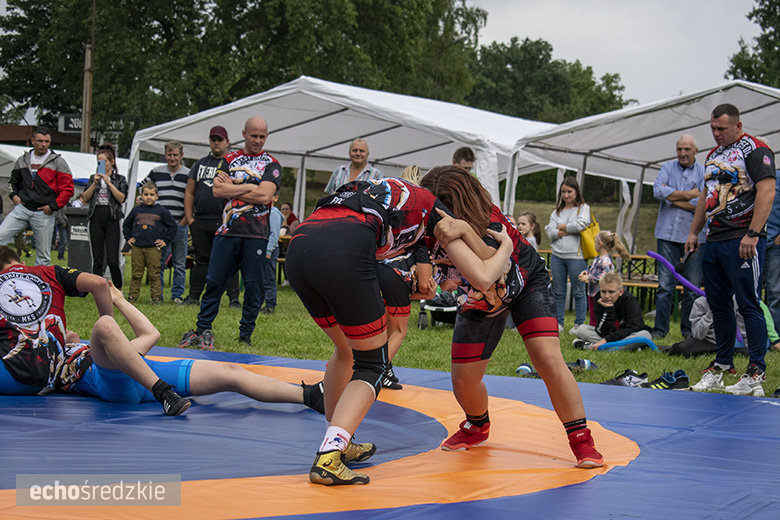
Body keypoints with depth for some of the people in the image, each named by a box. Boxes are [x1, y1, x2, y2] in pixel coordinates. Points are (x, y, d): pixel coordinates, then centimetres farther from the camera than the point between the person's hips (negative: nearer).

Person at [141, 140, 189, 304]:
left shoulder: (189, 175, 3)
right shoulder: (156, 172, 9)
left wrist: (184, 221, -5)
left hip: (179, 225, -1)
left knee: (180, 264, 4)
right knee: (158, 262, 3)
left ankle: (177, 295, 11)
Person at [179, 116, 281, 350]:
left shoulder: (272, 165, 6)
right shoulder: (229, 160, 14)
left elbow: (264, 195, -10)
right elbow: (217, 189, -2)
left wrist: (231, 187, -3)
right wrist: (250, 187, -7)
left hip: (256, 234, -2)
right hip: (227, 231, 2)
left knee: (253, 287, 0)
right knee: (214, 282, 1)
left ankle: (245, 336, 10)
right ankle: (202, 330, 12)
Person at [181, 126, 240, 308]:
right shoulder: (200, 164, 17)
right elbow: (189, 192, 17)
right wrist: (189, 218, 7)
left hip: (224, 222, -4)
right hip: (200, 221, 4)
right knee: (201, 259, 10)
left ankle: (234, 298, -4)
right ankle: (193, 296, 14)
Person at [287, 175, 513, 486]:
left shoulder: (382, 191, 38)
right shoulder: (433, 207, 21)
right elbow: (482, 276, 17)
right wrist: (506, 247, 35)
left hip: (298, 249, 7)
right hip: (343, 255, -7)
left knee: (347, 350, 28)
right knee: (372, 365, 8)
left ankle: (337, 445, 36)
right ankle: (328, 460, -10)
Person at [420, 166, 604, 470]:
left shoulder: (491, 224, -38)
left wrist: (465, 231, -69)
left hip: (527, 283, -4)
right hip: (480, 302, 4)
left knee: (548, 359, -21)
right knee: (463, 379, -2)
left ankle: (581, 440, -6)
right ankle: (477, 426, 33)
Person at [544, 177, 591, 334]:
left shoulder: (583, 208, 3)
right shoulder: (557, 211, 15)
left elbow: (580, 225, -15)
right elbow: (550, 231, 2)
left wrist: (562, 227, -2)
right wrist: (568, 231, -9)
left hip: (576, 256, -4)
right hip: (557, 256, 4)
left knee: (578, 291, 2)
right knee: (558, 291, 8)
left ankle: (579, 324, 10)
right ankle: (558, 324, 16)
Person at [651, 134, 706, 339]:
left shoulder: (703, 172, 4)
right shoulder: (668, 167, 12)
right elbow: (658, 190, -5)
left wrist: (672, 197, -5)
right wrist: (688, 195, -6)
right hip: (668, 233, 1)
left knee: (692, 286, 1)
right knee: (665, 284, -2)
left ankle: (689, 330, 10)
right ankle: (660, 329, 2)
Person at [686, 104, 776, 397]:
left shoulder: (755, 150, -7)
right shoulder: (713, 155, 20)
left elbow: (766, 192, -15)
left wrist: (752, 235, -21)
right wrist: (694, 231, 21)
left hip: (743, 241, -8)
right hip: (713, 241, 8)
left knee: (749, 305, -8)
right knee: (718, 306, 11)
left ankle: (756, 374, -6)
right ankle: (722, 365, 20)